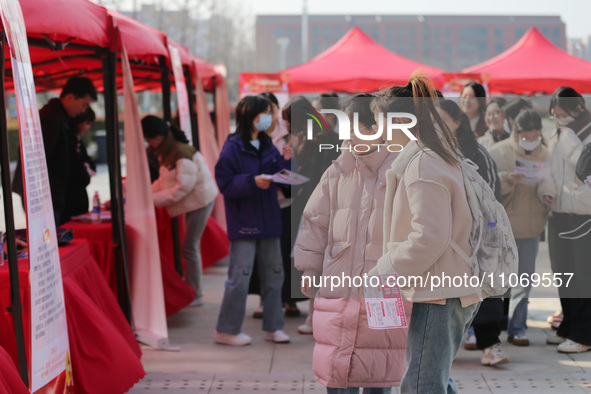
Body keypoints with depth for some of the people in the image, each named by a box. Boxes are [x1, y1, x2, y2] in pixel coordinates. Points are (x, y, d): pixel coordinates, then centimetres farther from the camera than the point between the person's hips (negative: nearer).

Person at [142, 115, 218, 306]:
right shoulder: (167, 152, 6)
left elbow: (182, 187, -26)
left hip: (200, 200, -10)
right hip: (193, 202, 10)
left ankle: (195, 295, -2)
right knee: (191, 246, 13)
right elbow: (163, 181, 10)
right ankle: (190, 289, 20)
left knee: (190, 247, -8)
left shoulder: (182, 154, -24)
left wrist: (153, 199, -22)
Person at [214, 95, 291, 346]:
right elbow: (225, 183, -15)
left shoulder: (267, 146, 11)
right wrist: (253, 182, -25)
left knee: (273, 273, 10)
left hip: (268, 220, 7)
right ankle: (226, 330, 3)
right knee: (240, 275, -7)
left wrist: (285, 161, -5)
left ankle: (273, 327, 20)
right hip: (244, 222, -7)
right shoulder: (233, 148, -10)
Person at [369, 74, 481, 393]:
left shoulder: (421, 166, -17)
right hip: (457, 291, 11)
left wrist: (384, 273, -14)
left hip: (438, 296, -11)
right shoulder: (443, 157, 16)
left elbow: (429, 237, -23)